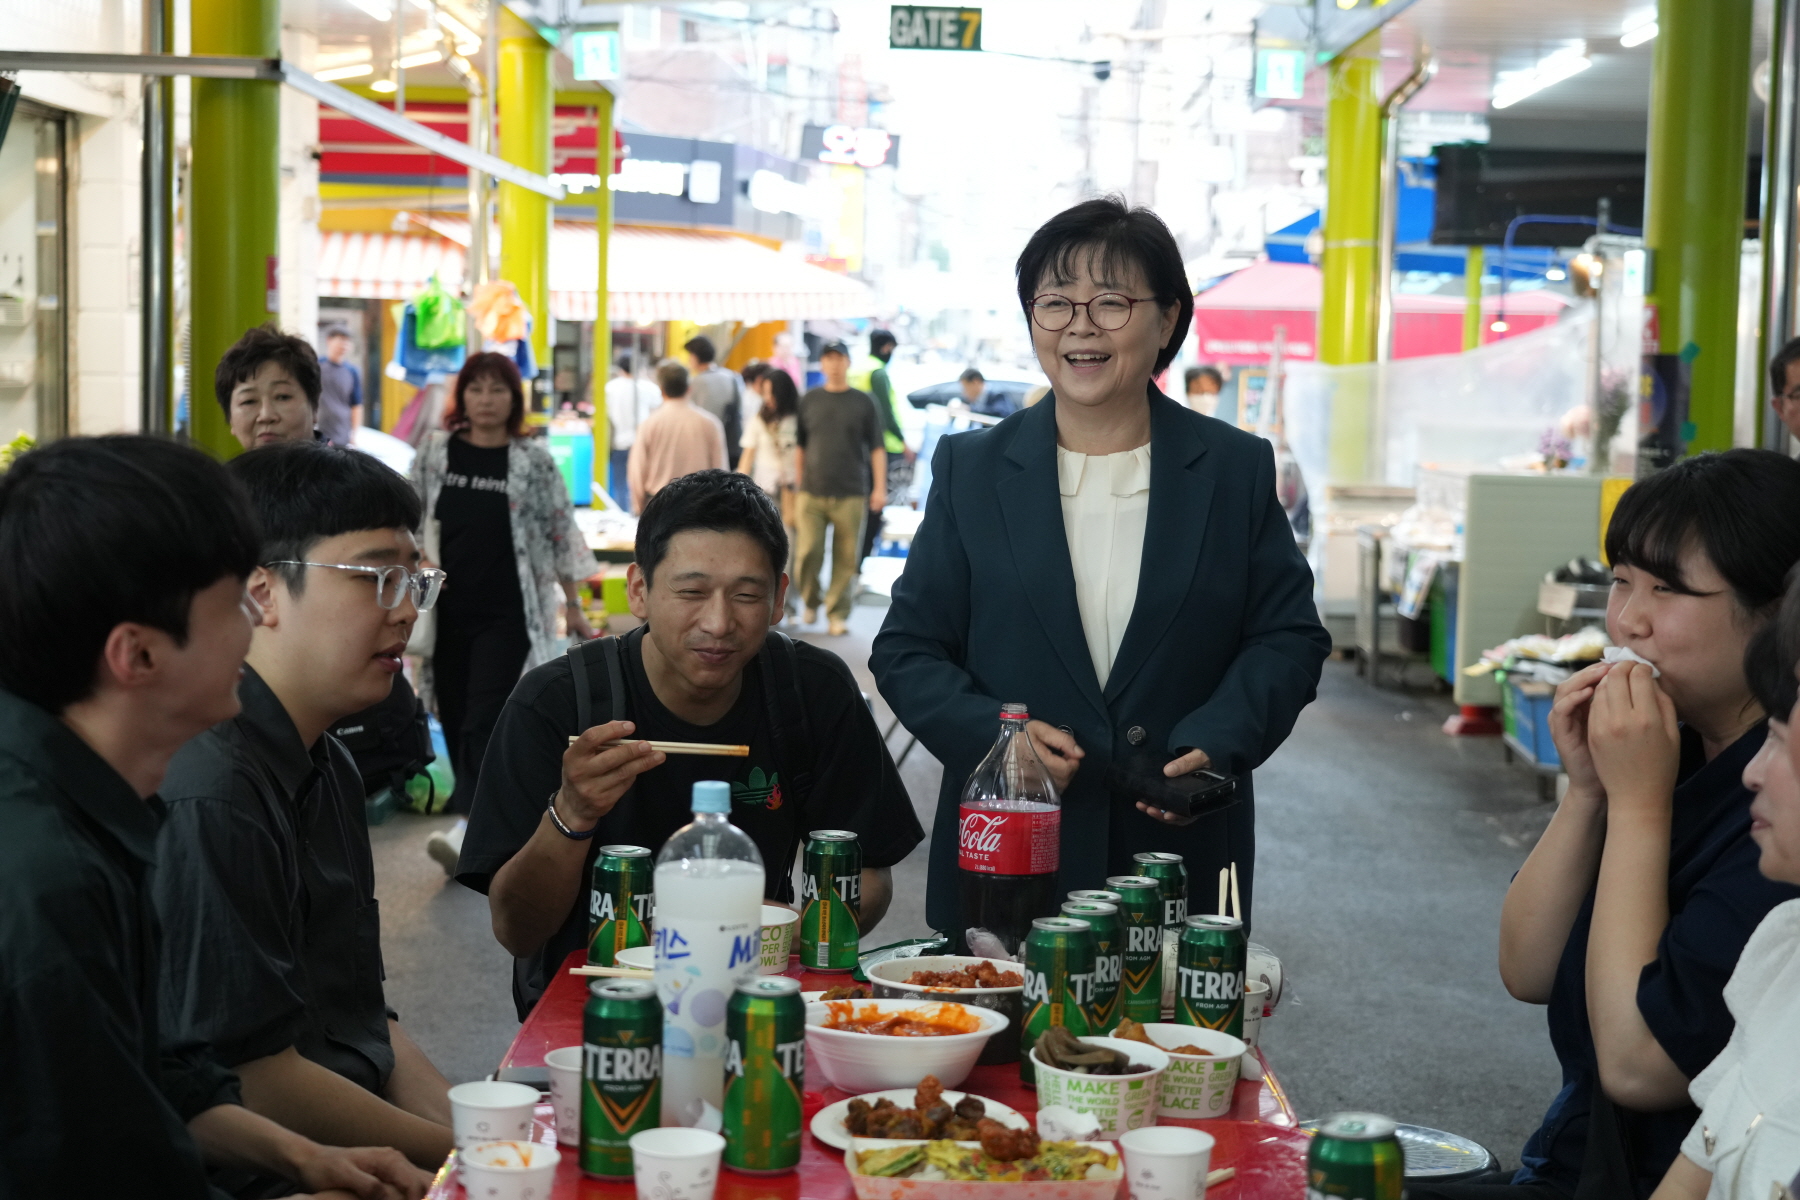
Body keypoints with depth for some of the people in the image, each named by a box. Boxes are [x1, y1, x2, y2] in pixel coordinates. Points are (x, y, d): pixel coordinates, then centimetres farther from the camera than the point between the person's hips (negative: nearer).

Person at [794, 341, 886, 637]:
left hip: (850, 494, 0)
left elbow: (877, 448, 7)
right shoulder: (809, 401, 10)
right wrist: (797, 484, 11)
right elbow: (799, 447, 15)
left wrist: (879, 488, 0)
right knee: (808, 552, -8)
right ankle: (810, 601, 15)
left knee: (846, 558, -2)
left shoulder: (863, 402, 7)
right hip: (813, 491, 1)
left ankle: (838, 614, 6)